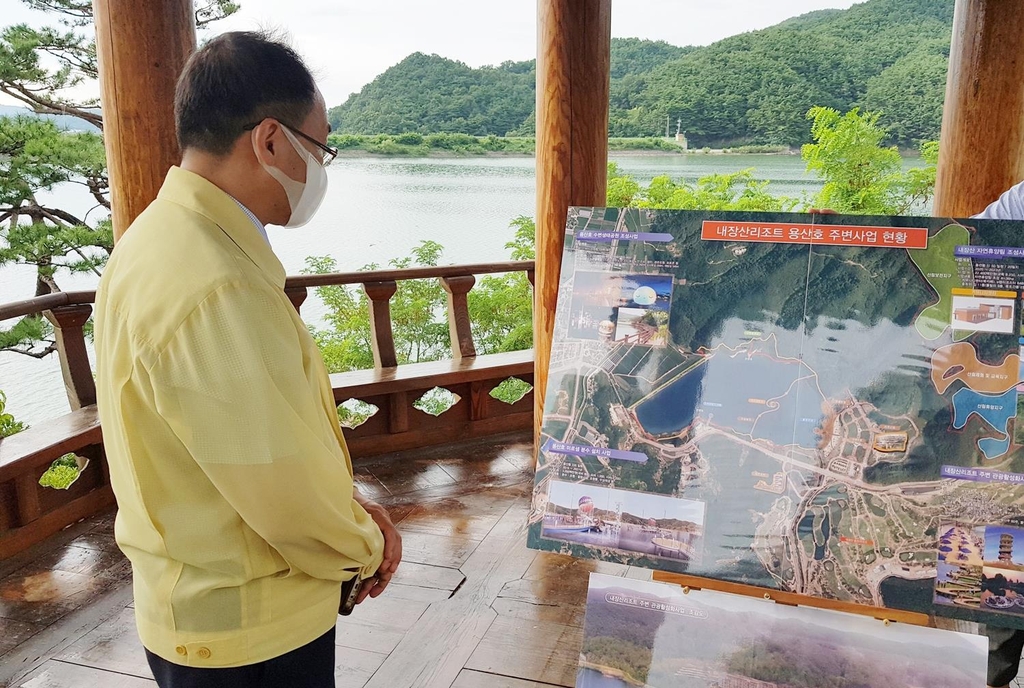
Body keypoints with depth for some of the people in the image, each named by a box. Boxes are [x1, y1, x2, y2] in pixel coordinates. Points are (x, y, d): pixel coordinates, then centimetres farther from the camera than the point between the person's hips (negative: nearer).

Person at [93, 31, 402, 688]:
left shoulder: (165, 234, 2)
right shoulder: (215, 290, -31)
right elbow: (286, 494, -25)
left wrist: (350, 504, 2)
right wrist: (365, 550, -6)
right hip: (252, 633, -8)